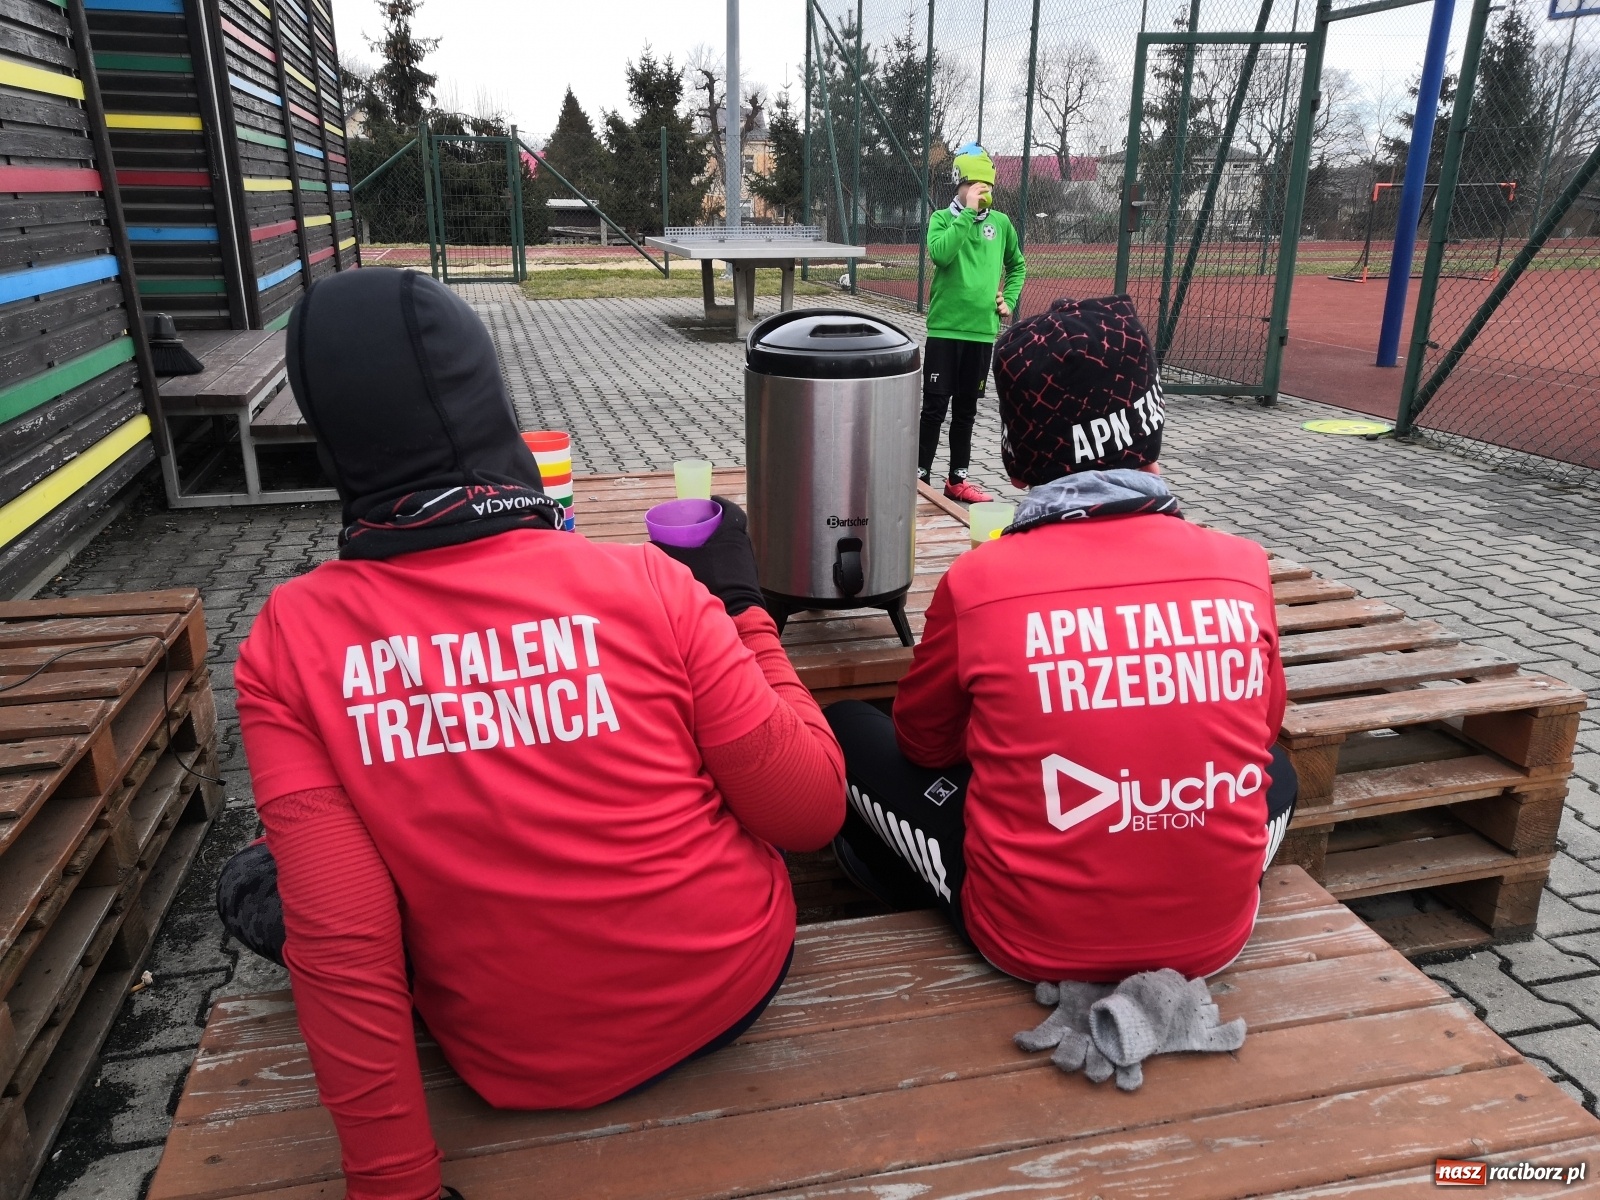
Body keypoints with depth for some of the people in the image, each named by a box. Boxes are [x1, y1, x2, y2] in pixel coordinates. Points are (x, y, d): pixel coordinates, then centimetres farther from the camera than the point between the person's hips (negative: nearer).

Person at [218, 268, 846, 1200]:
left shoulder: (286, 644, -16)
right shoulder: (648, 584, -20)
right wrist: (741, 607, -3)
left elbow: (340, 941, -19)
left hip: (522, 1069, 1)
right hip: (736, 983, 1)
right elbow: (812, 814, -13)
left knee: (252, 884, 21)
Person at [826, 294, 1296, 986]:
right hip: (1214, 936, 3)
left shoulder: (977, 583, -17)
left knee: (847, 730, 14)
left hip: (1030, 939, -2)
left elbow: (922, 743, 2)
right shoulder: (1242, 569, -10)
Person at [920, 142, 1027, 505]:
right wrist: (968, 212, -19)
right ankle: (921, 476, 9)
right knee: (935, 406, 0)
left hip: (982, 329, 4)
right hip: (945, 327, -3)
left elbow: (1017, 266, 22)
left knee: (966, 408, 11)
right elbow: (940, 254, -22)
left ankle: (957, 479, 20)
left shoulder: (1001, 222, 8)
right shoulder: (942, 218, -2)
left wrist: (1009, 300, 9)